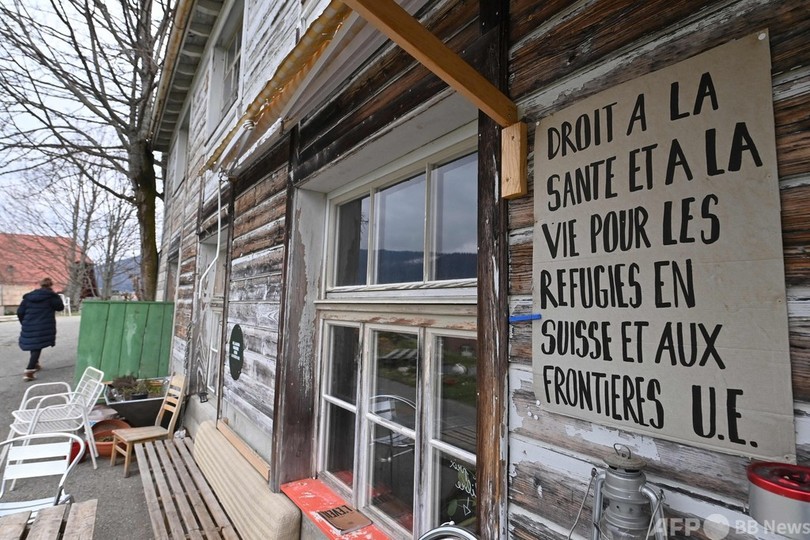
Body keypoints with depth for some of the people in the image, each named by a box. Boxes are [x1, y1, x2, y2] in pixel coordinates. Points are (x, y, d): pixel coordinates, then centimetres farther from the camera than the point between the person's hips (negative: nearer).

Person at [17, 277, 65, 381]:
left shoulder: (29, 296, 10)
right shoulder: (51, 296, -6)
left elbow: (20, 312, 9)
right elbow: (60, 307, 2)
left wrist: (24, 323, 21)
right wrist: (57, 296, 12)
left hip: (29, 326, 6)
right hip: (43, 327, -6)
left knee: (34, 345, 23)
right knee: (38, 347, -6)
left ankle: (34, 364, 39)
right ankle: (29, 371, -15)